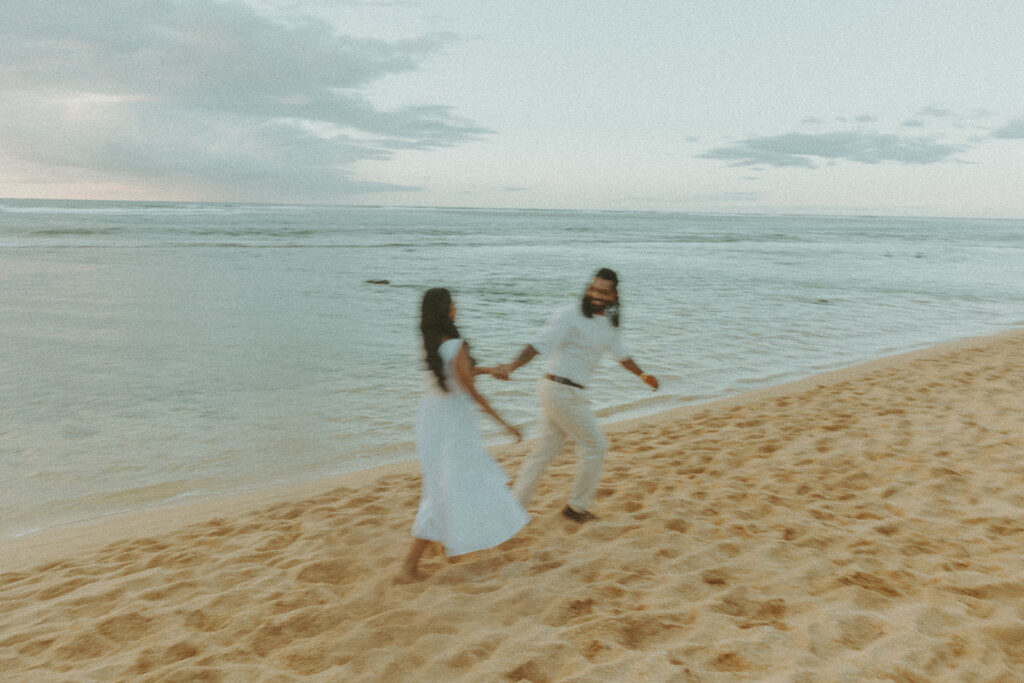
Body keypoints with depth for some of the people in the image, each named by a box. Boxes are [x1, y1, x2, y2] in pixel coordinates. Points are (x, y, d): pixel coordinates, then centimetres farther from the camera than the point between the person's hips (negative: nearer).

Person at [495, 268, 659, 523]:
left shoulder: (609, 323, 11)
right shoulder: (569, 316, -15)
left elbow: (620, 352, 27)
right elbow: (540, 343, -25)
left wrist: (641, 374, 36)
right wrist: (512, 366, -39)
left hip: (569, 392, 8)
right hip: (563, 392, -8)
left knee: (545, 449, 11)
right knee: (595, 446, 3)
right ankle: (578, 506, 19)